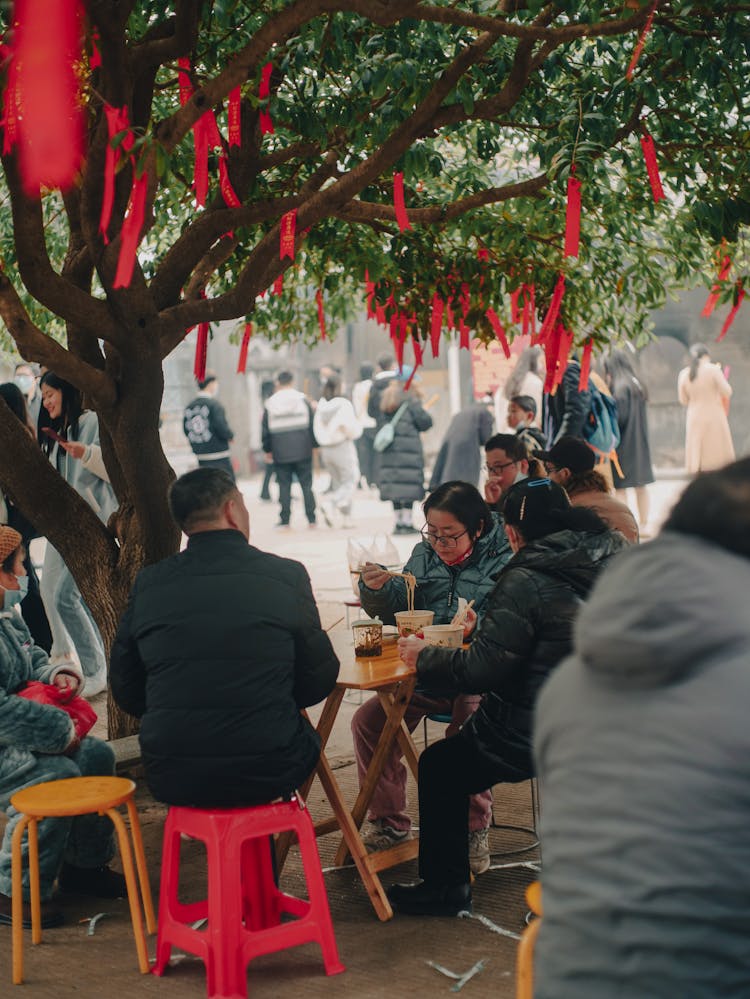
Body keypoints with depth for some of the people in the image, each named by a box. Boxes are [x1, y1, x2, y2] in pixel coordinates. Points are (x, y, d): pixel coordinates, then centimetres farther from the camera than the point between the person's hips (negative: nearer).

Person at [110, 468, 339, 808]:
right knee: (303, 735, 29)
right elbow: (319, 681, 1)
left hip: (170, 781, 2)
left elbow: (126, 694, 6)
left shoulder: (147, 583, -1)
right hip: (265, 777, -2)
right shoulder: (287, 575, -7)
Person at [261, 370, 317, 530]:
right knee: (306, 484, 6)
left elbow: (265, 430, 3)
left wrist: (267, 450, 14)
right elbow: (312, 425, 1)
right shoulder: (302, 400, 0)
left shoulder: (270, 404, 1)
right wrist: (314, 444, 10)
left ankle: (284, 520, 2)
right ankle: (311, 518, 5)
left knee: (284, 486, 4)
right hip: (303, 451, 0)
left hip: (281, 453, 0)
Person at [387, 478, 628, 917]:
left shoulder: (525, 581, -19)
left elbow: (482, 670, -19)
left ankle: (445, 888, 21)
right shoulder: (615, 559, 3)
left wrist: (424, 656, -1)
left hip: (534, 739, -8)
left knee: (439, 766, 14)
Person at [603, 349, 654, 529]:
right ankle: (644, 523, 17)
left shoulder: (621, 388, -16)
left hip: (624, 445, -9)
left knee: (620, 487, -5)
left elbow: (619, 416, -21)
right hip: (640, 443, 9)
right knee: (641, 485, 12)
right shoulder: (637, 385, 11)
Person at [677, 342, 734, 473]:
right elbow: (727, 392, -8)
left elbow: (683, 400, 7)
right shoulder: (713, 369, -10)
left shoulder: (683, 374, 1)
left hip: (694, 419, 4)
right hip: (714, 417, -4)